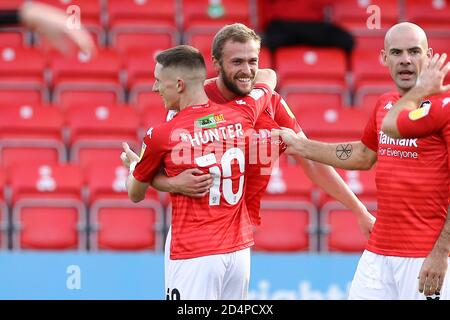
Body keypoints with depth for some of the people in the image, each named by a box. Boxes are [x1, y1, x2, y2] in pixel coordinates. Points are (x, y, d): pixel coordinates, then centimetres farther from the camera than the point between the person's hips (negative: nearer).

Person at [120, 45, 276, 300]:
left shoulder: (160, 136, -9)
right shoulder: (241, 114, 2)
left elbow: (136, 194, 9)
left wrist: (132, 164, 31)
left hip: (194, 255, -5)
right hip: (240, 250, 5)